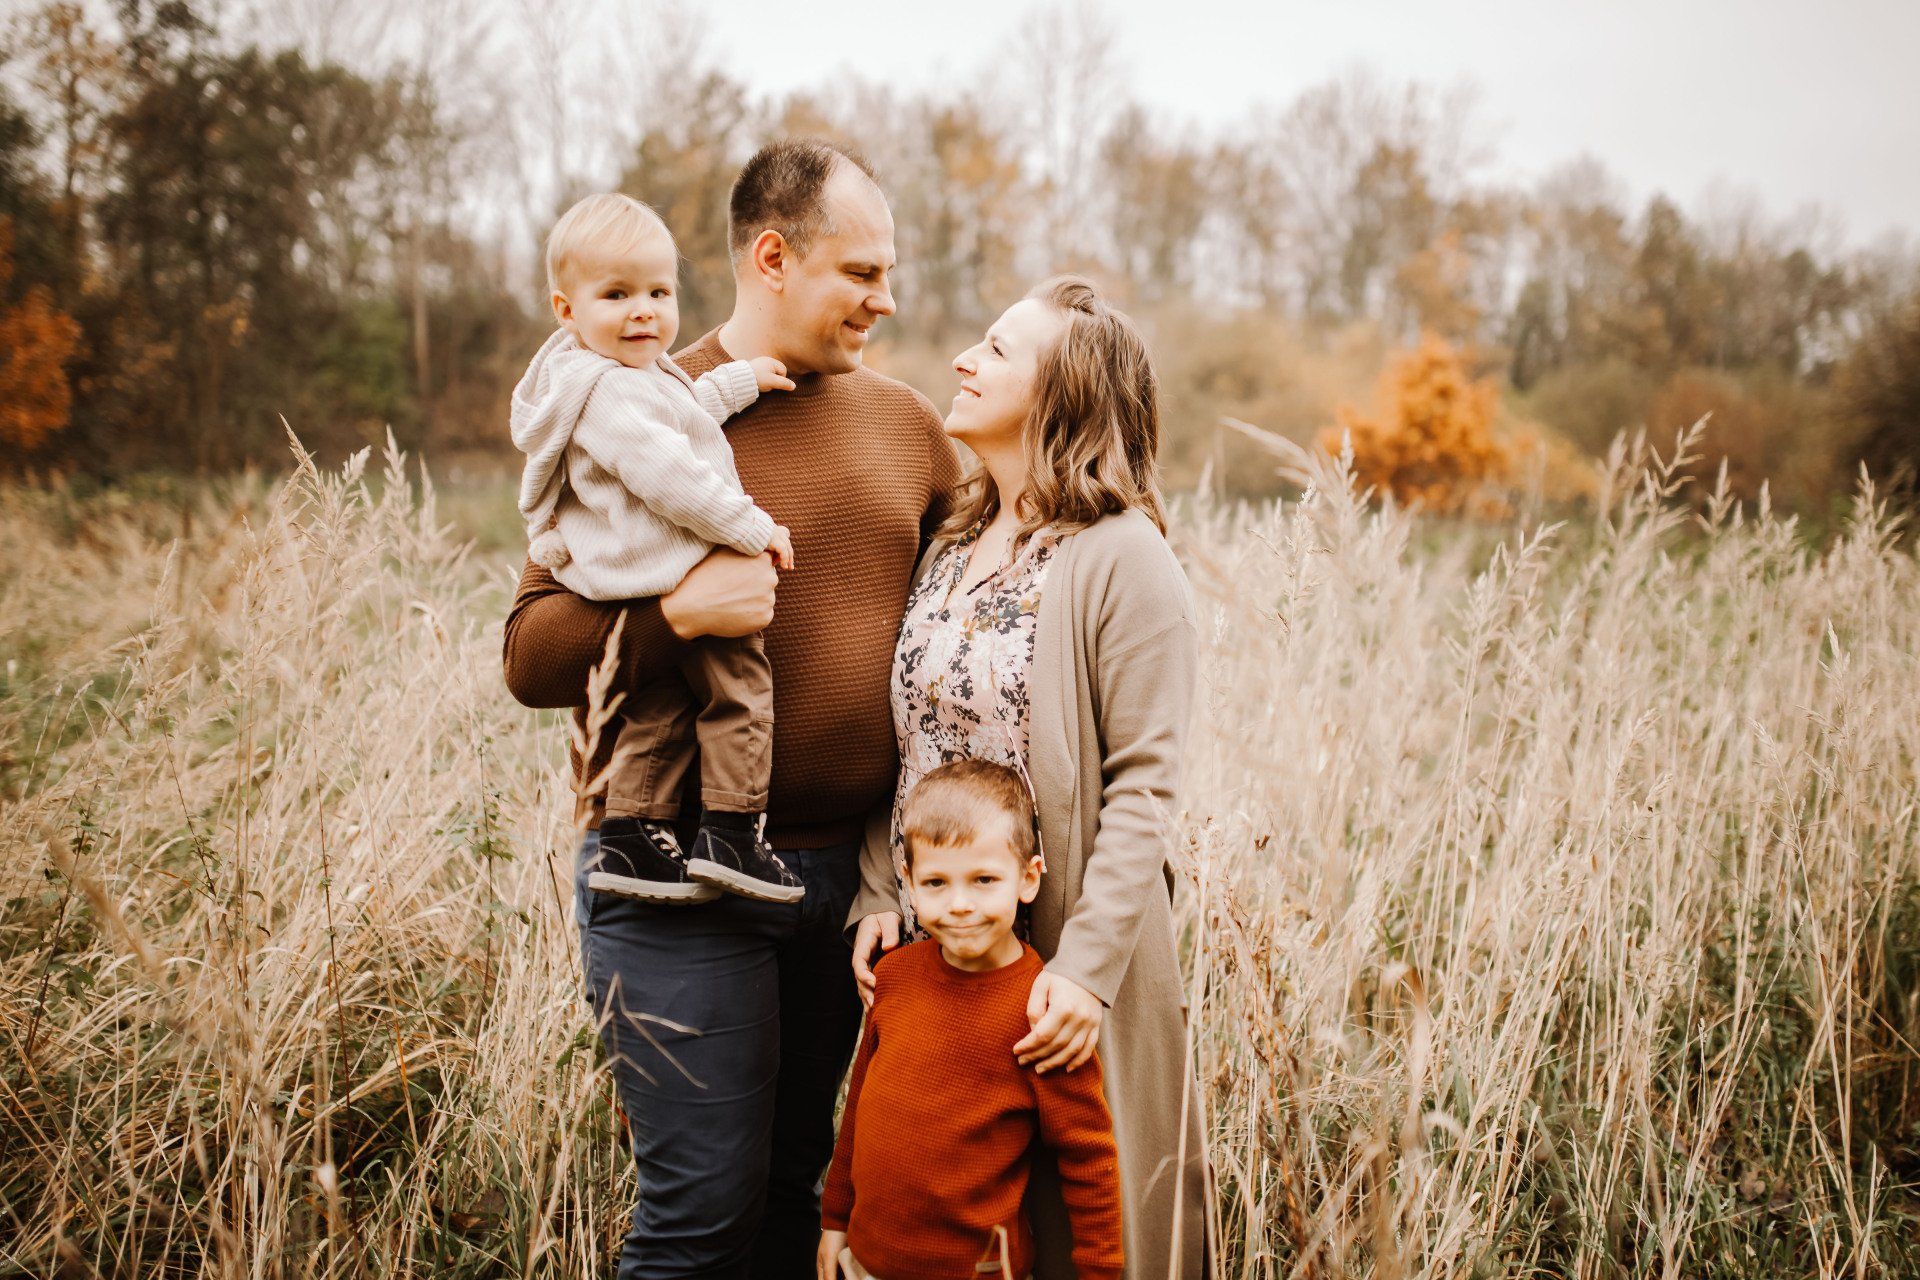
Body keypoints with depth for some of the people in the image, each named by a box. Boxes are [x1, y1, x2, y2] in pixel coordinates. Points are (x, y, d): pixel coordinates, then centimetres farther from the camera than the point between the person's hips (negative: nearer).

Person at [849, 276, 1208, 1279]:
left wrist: (1087, 966, -22)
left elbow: (1143, 783, -16)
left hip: (1062, 975, -6)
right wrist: (877, 896, -2)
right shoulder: (947, 544, 8)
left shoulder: (1122, 556, -13)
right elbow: (903, 743, 9)